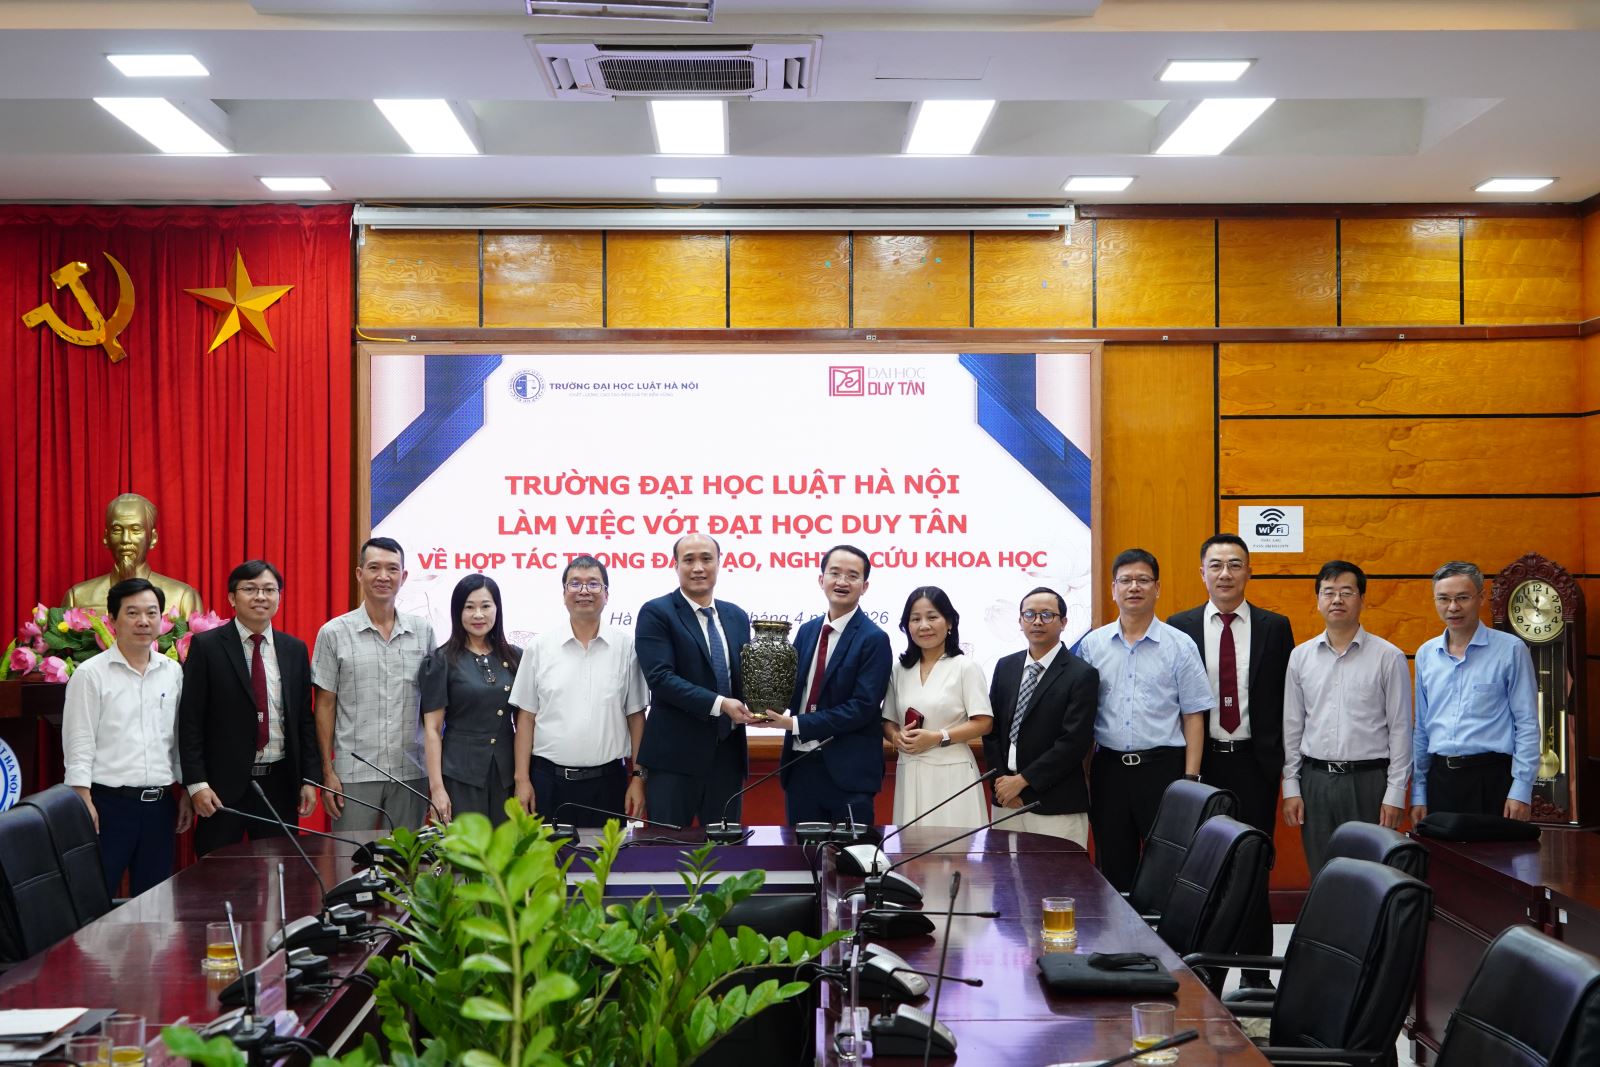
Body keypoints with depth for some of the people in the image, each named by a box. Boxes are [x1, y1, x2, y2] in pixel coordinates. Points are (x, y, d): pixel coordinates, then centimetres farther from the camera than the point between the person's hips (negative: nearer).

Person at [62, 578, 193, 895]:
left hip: (160, 804, 5)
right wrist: (85, 805, -13)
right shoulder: (90, 675, -4)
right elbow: (78, 747, -7)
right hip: (108, 803, -4)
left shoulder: (173, 673, 9)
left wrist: (186, 793, 11)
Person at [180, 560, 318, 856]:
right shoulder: (206, 646, -3)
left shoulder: (295, 650, 8)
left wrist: (310, 778, 4)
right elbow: (190, 720, -5)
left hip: (280, 783, 3)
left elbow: (305, 719, 10)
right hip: (223, 784, -3)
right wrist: (196, 783, -11)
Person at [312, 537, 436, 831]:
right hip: (354, 773, -2)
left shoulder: (423, 631, 6)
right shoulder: (334, 633, 0)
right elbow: (325, 705, 2)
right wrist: (328, 772, -2)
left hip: (411, 773, 2)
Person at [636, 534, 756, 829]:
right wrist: (719, 704, -22)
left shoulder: (737, 617, 13)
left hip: (728, 753, 5)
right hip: (675, 756, -5)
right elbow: (660, 678, -15)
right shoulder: (656, 614, -5)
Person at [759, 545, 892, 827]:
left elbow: (863, 707, -16)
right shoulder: (807, 631, 12)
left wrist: (797, 724, -17)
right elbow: (794, 687, 15)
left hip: (846, 771, -6)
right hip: (800, 764, 6)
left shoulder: (874, 639, -9)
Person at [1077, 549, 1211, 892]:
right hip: (1108, 767, 2)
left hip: (1162, 766, -2)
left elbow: (1193, 716, 0)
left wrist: (1190, 779, -7)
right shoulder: (1092, 644, 7)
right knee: (1113, 866, 9)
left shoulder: (1180, 646, 1)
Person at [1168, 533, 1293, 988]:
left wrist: (1281, 754, -4)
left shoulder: (1274, 627, 4)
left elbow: (1287, 697, 5)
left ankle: (1255, 972, 13)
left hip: (1254, 763, 0)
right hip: (1199, 763, 0)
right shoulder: (1179, 627, 3)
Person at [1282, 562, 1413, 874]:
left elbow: (1400, 728, -1)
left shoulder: (1389, 657, -1)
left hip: (1368, 780, -3)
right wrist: (1291, 787, 5)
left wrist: (1395, 793, -6)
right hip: (1315, 779, 3)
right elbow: (1292, 727, 10)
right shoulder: (1300, 656, 7)